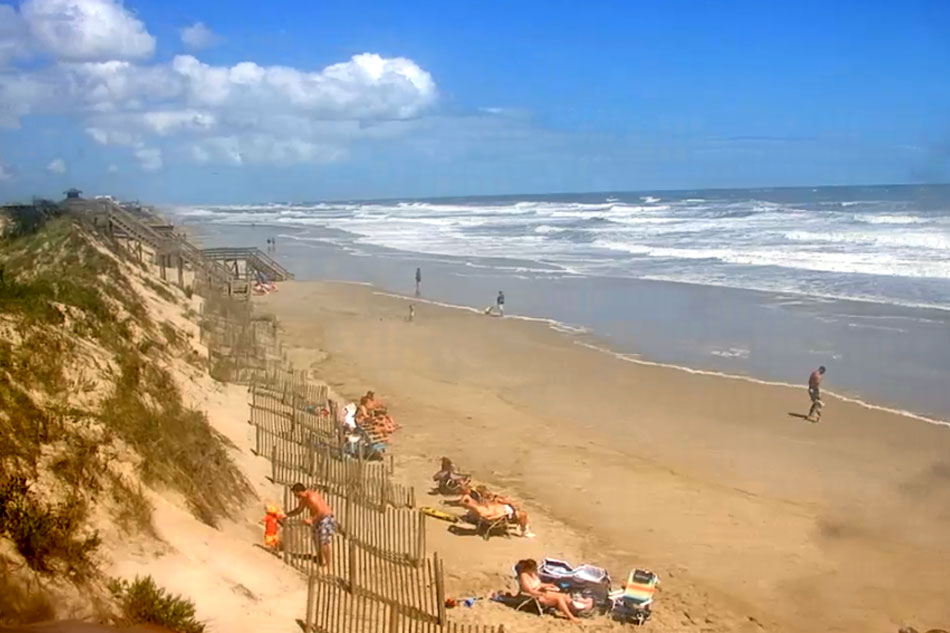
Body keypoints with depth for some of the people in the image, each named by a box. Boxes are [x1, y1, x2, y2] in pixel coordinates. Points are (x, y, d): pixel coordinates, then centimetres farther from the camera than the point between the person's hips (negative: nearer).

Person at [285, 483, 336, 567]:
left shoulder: (312, 497, -28)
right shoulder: (303, 499, 3)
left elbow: (321, 511, -32)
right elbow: (299, 510, 20)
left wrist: (311, 520, -33)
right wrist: (287, 515, 11)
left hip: (325, 518, -10)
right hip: (316, 520, 10)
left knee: (324, 542, -10)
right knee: (317, 543, 15)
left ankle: (327, 566, -3)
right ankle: (321, 563, 28)